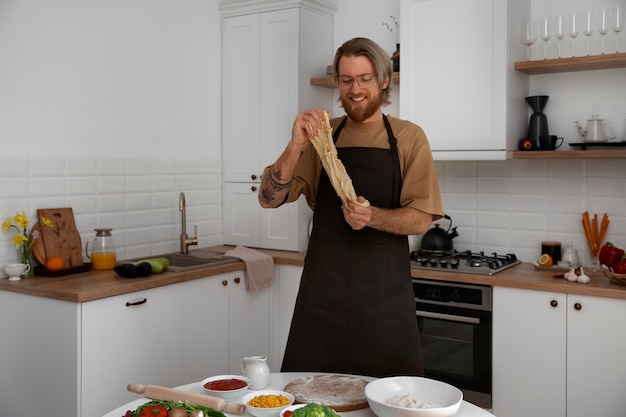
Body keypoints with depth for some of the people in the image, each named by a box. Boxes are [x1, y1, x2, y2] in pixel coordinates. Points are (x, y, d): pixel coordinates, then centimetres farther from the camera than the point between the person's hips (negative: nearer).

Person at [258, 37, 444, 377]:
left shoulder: (409, 138, 2)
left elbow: (420, 219, -4)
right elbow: (269, 199, -1)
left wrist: (372, 216, -24)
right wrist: (296, 145, -17)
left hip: (385, 297, -1)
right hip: (322, 292, 1)